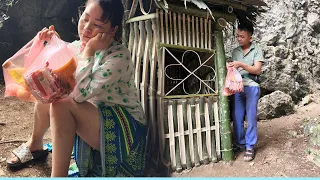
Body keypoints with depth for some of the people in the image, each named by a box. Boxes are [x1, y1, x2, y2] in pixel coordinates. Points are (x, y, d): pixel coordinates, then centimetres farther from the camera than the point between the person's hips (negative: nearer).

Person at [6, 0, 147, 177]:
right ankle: (35, 144, 21)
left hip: (126, 128, -7)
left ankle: (58, 175, -14)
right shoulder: (76, 46, 1)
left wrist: (89, 49, -26)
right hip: (91, 120, 7)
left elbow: (80, 93, -31)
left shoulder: (119, 56, -22)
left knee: (62, 104, -26)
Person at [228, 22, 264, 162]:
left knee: (251, 118, -1)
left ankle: (250, 147, 9)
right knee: (237, 117, 4)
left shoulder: (257, 50, 1)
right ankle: (240, 143, 19)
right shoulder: (235, 51, 12)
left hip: (251, 87, -3)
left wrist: (242, 65, -18)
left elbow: (257, 70, -7)